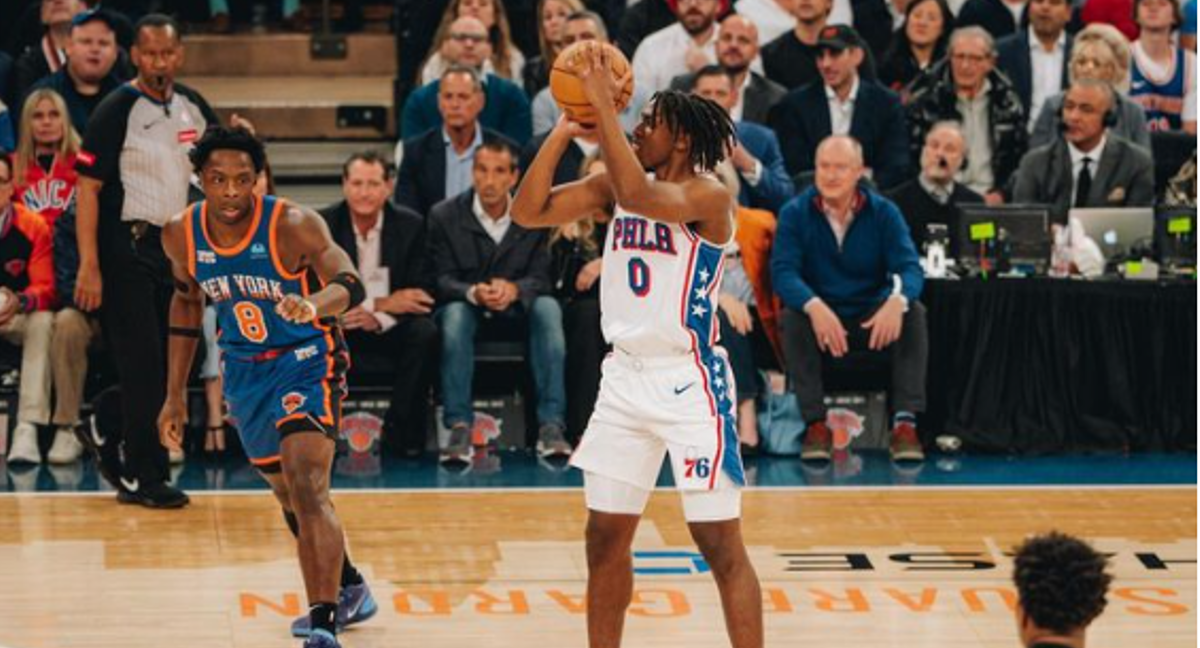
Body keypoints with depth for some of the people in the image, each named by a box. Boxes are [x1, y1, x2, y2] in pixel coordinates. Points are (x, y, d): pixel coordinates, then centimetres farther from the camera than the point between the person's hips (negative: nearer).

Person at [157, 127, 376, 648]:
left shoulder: (293, 225, -24)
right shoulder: (181, 235, -9)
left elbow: (351, 285, -36)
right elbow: (186, 300, 10)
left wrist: (312, 304, -60)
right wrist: (176, 394, 12)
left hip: (307, 359, -6)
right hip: (244, 369, 6)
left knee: (307, 486, -24)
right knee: (289, 496, 20)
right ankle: (347, 588, 43)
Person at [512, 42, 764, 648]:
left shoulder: (709, 195, -13)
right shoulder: (615, 183, 7)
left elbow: (640, 196, -32)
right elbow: (528, 211, 2)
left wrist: (604, 107, -28)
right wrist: (565, 128, -6)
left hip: (689, 379, -7)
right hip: (626, 376, 7)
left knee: (720, 542, -6)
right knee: (605, 537, 9)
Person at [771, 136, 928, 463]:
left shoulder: (883, 212, -1)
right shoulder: (795, 213, -4)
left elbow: (910, 268, -12)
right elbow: (783, 272, -16)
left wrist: (897, 301, -37)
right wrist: (814, 306, -38)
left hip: (873, 320, 1)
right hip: (821, 314, -1)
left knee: (914, 313, -27)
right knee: (792, 318, -32)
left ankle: (905, 422, -29)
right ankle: (815, 423, -29)